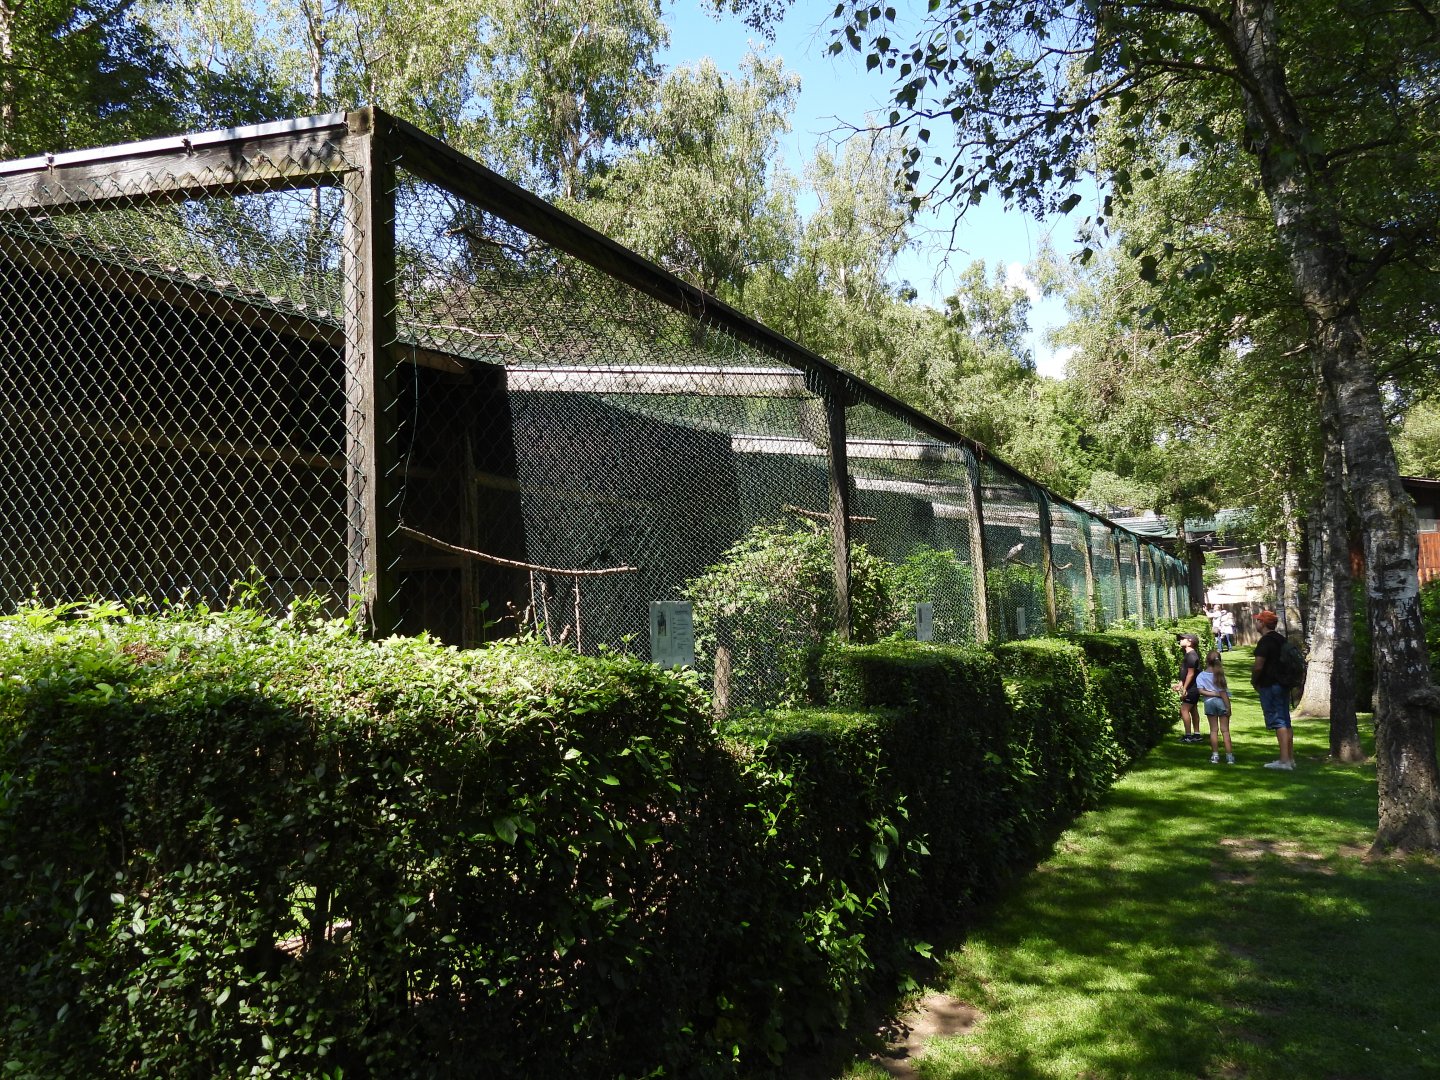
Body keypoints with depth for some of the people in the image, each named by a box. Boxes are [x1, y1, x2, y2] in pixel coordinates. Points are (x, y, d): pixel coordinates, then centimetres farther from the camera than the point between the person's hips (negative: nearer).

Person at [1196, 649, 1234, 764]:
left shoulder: (1201, 676, -5)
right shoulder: (1219, 674, -9)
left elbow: (1201, 691, -13)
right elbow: (1223, 692, -10)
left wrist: (1213, 693, -8)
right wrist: (1228, 707, -6)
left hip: (1209, 703, 1)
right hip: (1221, 702, -1)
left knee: (1214, 730, 10)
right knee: (1225, 730, 4)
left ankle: (1215, 755, 8)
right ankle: (1229, 755, 4)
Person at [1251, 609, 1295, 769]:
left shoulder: (1264, 641, -15)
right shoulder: (1282, 639, 13)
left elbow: (1258, 667, -21)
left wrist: (1254, 681, -5)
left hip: (1270, 686, -9)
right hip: (1284, 684, 9)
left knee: (1278, 722, -9)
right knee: (1286, 722, 13)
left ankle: (1284, 760, -10)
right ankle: (1290, 758, 18)